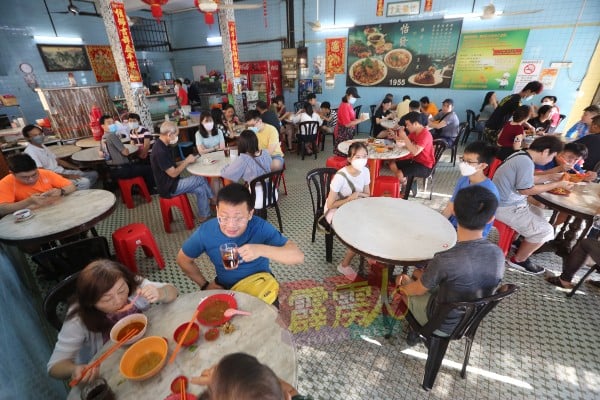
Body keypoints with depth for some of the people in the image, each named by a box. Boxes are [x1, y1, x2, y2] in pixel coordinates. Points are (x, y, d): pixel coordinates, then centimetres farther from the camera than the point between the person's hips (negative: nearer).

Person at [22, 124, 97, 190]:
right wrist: (68, 176, -25)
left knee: (93, 174, 4)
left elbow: (58, 160, 19)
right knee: (84, 182, -30)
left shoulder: (42, 146, 14)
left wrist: (77, 168, 9)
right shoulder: (30, 152, -14)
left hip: (62, 171, 9)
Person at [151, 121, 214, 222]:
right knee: (201, 178, -8)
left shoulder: (162, 146, 7)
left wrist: (187, 160, 1)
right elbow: (173, 173, -22)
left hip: (172, 183, 9)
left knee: (200, 189, -2)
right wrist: (187, 161, -10)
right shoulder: (160, 152, -25)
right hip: (169, 187, -9)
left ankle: (204, 216, 9)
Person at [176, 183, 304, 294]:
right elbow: (183, 259, 2)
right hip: (225, 289, 1)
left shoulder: (261, 227, -25)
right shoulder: (205, 232, -18)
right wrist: (205, 285, -2)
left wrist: (261, 249, -45)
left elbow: (298, 256, -32)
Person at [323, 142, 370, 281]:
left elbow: (367, 195, 4)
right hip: (335, 211, -6)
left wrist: (358, 194, -17)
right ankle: (344, 265, 2)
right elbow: (330, 205, -21)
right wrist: (350, 198, -25)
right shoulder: (340, 177, -27)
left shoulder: (365, 171, -9)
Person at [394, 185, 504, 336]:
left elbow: (418, 290, -16)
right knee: (420, 274, 21)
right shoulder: (498, 254, -18)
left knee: (402, 281, 18)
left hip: (442, 326, -5)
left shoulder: (445, 260, -35)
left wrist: (403, 286, 8)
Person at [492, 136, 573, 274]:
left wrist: (551, 177, 17)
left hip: (505, 201, 10)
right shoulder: (526, 162, -23)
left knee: (537, 214, 28)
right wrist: (557, 185, -10)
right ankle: (518, 260, 12)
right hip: (506, 207, -10)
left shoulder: (521, 155, 7)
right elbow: (526, 189, -20)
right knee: (545, 231, -3)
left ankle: (518, 241, 33)